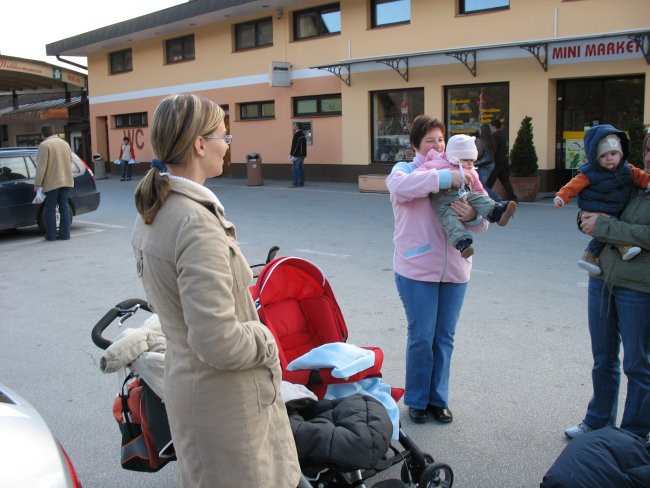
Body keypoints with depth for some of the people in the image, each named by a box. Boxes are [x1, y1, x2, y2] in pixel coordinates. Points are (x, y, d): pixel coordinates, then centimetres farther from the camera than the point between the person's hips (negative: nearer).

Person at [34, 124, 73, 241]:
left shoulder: (44, 145, -10)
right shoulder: (65, 143, 11)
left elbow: (42, 167, -13)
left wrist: (37, 183, -8)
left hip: (52, 182, -6)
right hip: (66, 181, 6)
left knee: (50, 209, 3)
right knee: (64, 206, 10)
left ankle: (51, 235, 7)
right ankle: (65, 234, 9)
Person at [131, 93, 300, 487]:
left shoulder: (154, 211, 2)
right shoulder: (197, 225, -28)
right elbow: (219, 342, -31)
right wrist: (264, 340, -12)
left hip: (185, 378, 9)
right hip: (225, 398, -9)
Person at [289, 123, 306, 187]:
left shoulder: (297, 135, -14)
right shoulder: (302, 134, 15)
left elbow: (294, 145, -19)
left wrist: (291, 154, -16)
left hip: (297, 155, -10)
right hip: (302, 155, 10)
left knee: (295, 169, -7)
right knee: (301, 169, 11)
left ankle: (295, 183, -8)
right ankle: (301, 183, 14)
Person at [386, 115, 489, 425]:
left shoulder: (459, 175, 10)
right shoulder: (405, 169, 1)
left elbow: (482, 224, 3)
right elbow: (400, 185, -26)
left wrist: (473, 217, -21)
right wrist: (446, 177, -30)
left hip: (454, 270, 4)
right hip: (417, 270, -4)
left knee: (444, 338, 12)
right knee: (421, 338, 2)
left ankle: (438, 399, 27)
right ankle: (417, 400, 21)